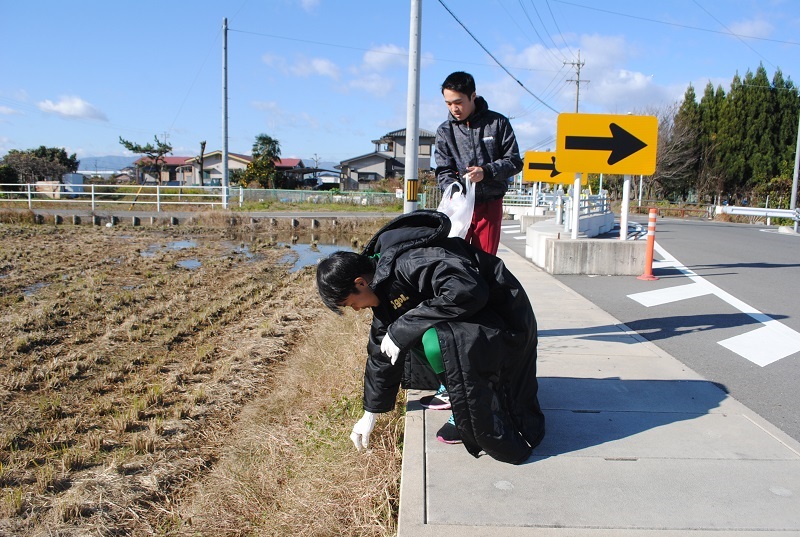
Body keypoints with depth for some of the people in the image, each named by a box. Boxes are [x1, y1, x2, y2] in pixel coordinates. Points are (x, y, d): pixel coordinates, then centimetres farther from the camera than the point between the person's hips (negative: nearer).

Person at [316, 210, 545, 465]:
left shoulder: (408, 262, -26)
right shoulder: (383, 284, 5)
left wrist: (402, 328, -30)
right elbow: (381, 352, 14)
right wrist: (370, 413, 21)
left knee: (438, 342, -34)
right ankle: (466, 416, 12)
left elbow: (466, 292, -39)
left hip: (505, 317, -10)